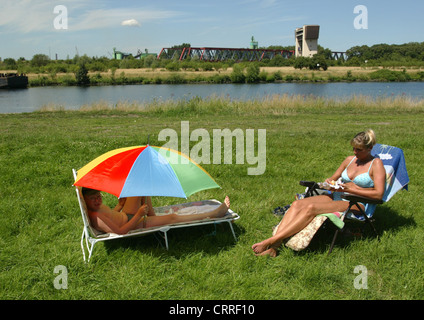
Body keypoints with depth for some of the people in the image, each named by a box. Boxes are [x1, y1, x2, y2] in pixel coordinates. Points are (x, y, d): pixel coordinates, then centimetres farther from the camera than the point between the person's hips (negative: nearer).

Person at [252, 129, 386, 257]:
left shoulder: (376, 164, -1)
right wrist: (329, 182, 1)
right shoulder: (350, 159, 17)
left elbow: (378, 194, -12)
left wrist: (352, 189, -16)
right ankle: (274, 247, -34)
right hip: (336, 197, 7)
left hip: (355, 204, -7)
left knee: (311, 208, -33)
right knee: (297, 204, -22)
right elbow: (334, 178, 25)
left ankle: (270, 241, -36)